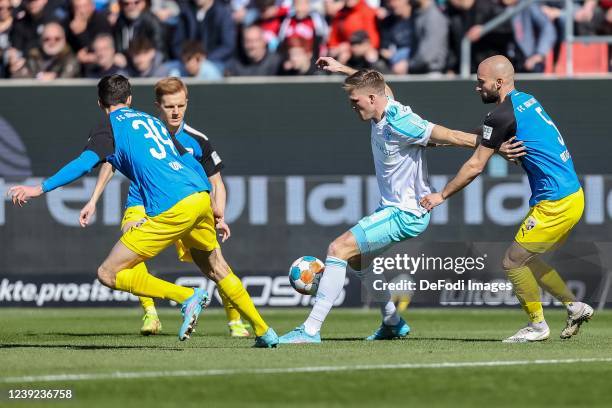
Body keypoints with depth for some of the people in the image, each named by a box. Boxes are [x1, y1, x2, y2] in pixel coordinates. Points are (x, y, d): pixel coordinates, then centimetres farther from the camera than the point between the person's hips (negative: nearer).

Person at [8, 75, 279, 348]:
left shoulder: (109, 127, 5)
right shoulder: (150, 120, 26)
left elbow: (85, 163, -12)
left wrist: (40, 189, -13)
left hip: (171, 209, -8)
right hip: (200, 195, 8)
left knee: (109, 274, -3)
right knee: (215, 268, 30)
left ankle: (187, 297, -11)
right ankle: (264, 332, 33)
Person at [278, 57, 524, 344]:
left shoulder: (398, 123, -24)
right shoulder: (384, 107, 2)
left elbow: (451, 137, -21)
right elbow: (380, 85, 28)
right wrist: (343, 69, 31)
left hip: (406, 215, -11)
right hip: (393, 207, 11)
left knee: (338, 250, -17)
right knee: (357, 258, 26)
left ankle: (311, 330, -18)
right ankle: (392, 324, 36)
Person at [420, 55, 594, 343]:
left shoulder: (502, 116, -15)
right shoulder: (527, 100, 13)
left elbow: (475, 167, -11)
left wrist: (442, 196, -1)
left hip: (555, 205, -9)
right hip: (572, 196, 9)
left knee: (513, 262, -1)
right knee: (527, 260, 19)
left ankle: (537, 325, 8)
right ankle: (574, 306, 24)